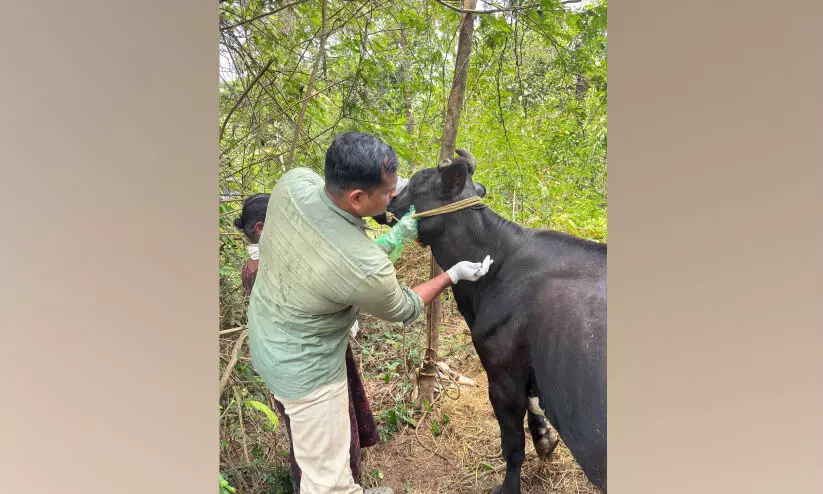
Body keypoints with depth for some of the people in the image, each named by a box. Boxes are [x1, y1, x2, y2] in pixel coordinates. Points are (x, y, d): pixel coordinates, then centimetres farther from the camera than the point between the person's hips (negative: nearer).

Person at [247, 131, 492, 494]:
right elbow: (404, 309, -12)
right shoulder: (366, 267, -36)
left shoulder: (294, 182, -21)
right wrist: (454, 274, 0)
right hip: (303, 368, -8)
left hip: (264, 338, 8)